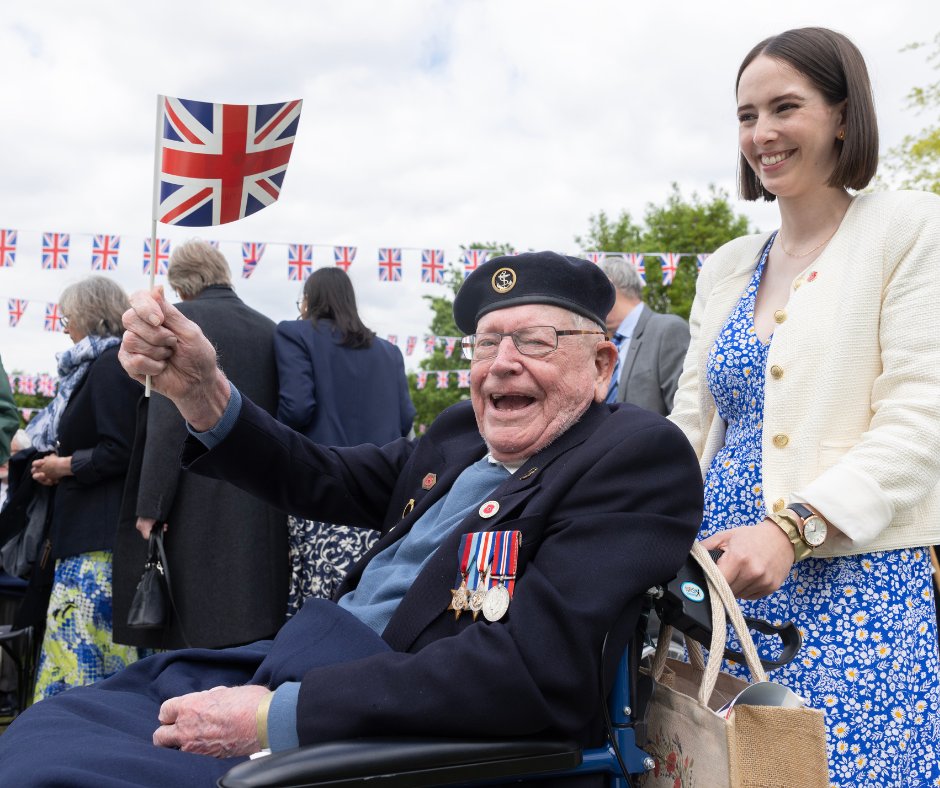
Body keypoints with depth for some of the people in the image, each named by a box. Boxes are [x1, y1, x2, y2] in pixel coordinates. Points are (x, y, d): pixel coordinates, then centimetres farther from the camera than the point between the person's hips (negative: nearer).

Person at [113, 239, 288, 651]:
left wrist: (150, 506, -10)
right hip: (263, 509, 5)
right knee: (255, 640, 11)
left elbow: (169, 417, -12)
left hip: (199, 504, -5)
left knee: (195, 633, 0)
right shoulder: (268, 329, 10)